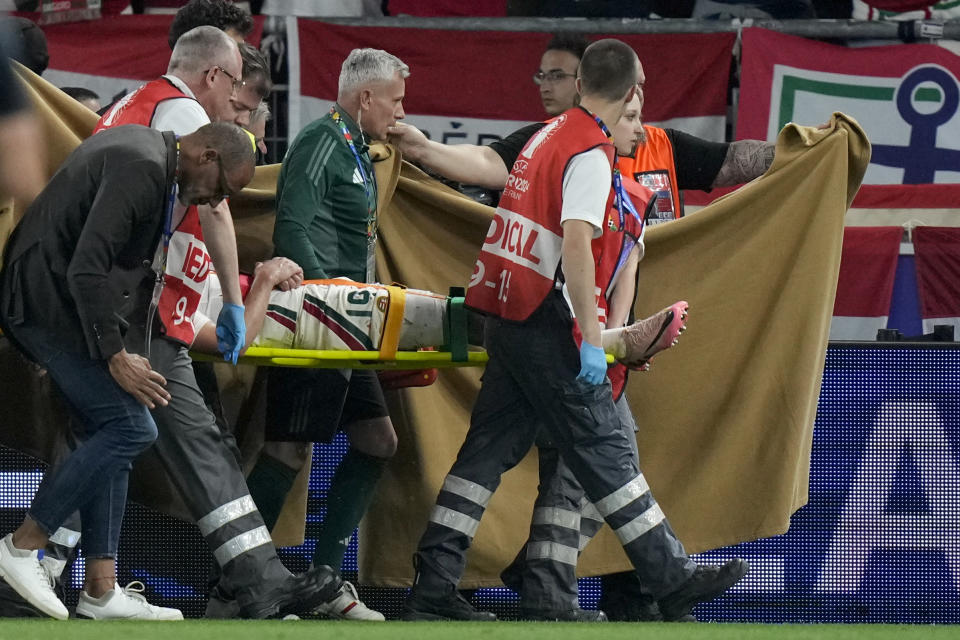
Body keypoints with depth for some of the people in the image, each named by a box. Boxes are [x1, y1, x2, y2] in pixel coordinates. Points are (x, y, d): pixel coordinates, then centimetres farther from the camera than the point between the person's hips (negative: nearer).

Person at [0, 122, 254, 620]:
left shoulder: (140, 147, 16)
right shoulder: (143, 169, -18)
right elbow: (88, 269, -24)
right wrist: (115, 357, -21)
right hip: (48, 298, -11)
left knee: (109, 435, 9)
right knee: (129, 427, -12)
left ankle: (101, 590, 8)